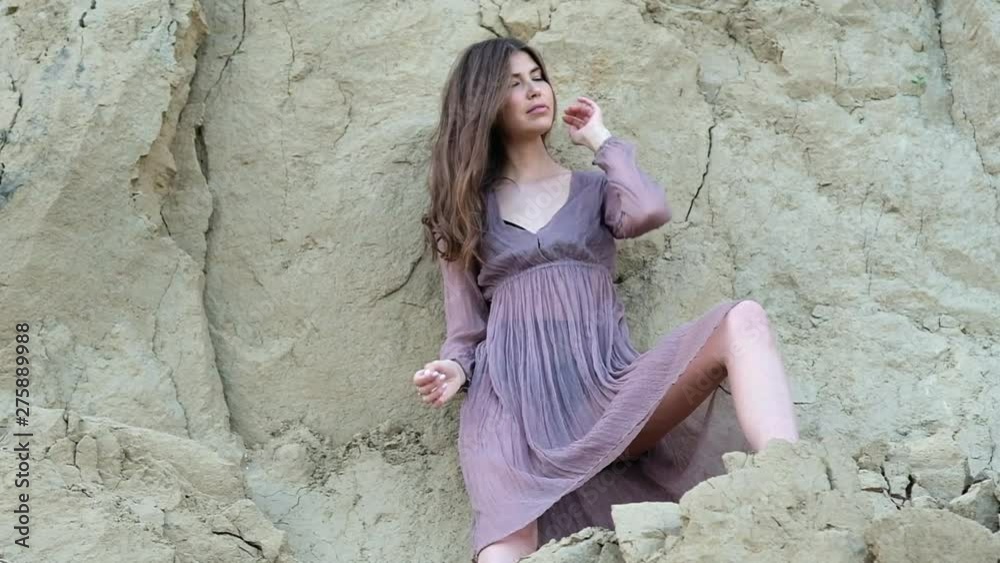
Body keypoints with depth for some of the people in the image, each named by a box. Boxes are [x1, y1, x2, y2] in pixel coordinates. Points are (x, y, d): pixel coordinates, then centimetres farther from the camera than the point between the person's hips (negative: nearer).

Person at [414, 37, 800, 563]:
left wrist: (601, 138, 12)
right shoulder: (466, 208, 19)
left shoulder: (592, 188, 20)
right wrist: (454, 370, -8)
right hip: (512, 402, -1)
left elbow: (649, 211, -5)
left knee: (741, 320, -28)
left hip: (605, 386, 1)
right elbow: (465, 331, 16)